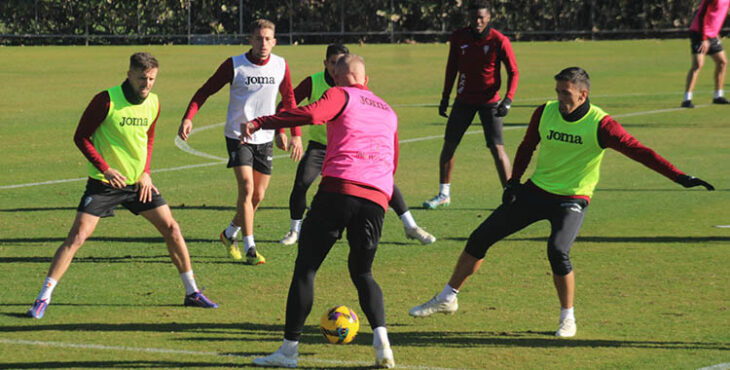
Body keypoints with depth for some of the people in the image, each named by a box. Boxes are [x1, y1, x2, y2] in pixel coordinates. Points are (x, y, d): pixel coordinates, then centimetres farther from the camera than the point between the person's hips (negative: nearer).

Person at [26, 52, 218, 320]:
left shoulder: (153, 103, 1)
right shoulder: (106, 100, -16)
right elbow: (81, 137, -10)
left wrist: (146, 172, 5)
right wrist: (105, 168, -19)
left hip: (138, 182, 5)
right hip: (104, 183, -5)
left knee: (171, 228, 2)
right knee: (77, 237, -12)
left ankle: (191, 293, 16)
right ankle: (43, 298, -7)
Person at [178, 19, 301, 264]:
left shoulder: (281, 66, 0)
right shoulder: (234, 65, -11)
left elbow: (288, 100, 14)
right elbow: (205, 91, -6)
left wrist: (296, 134, 10)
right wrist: (188, 118, -20)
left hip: (265, 138, 4)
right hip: (238, 135, -4)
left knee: (258, 196, 7)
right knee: (247, 189, -16)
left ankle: (230, 234, 31)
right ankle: (250, 248, -11)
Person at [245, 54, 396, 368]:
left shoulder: (341, 95, 9)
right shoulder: (388, 111, 27)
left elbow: (311, 114, -11)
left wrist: (257, 123, -11)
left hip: (339, 187, -5)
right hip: (378, 197, 5)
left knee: (305, 267, 3)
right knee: (362, 272, 18)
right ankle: (380, 335, -7)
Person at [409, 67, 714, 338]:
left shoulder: (600, 125, -18)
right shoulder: (545, 113, -5)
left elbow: (638, 150, -23)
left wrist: (679, 177, -31)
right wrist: (514, 181, 5)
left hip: (572, 200, -5)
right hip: (536, 190, 5)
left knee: (557, 251, -30)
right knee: (480, 238, 3)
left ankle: (568, 319, -7)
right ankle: (447, 298, 22)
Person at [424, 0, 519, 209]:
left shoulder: (499, 41, -13)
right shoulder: (458, 38, -3)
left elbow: (513, 72, -8)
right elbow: (451, 68, 10)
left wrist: (508, 100, -19)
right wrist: (445, 97, 9)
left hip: (490, 101, -4)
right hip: (464, 99, 4)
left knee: (497, 148, -11)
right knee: (448, 144, 4)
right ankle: (444, 195, 17)